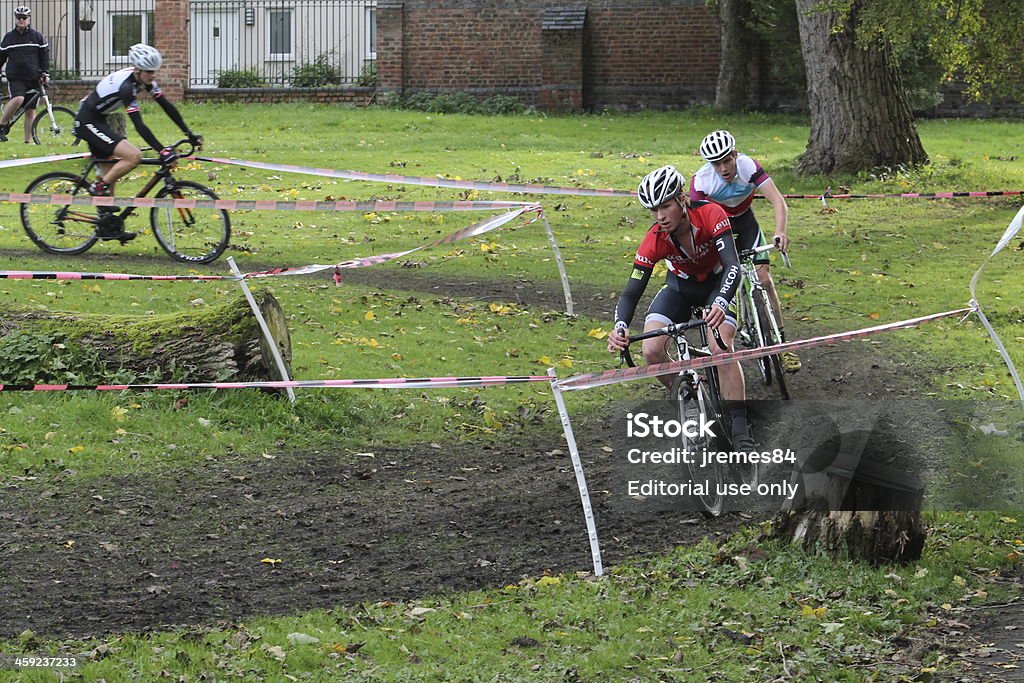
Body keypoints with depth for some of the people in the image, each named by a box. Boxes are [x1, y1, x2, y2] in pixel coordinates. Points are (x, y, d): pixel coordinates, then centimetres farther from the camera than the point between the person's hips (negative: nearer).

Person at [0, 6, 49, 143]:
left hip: (33, 79, 1)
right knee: (18, 99, -29)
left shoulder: (37, 36, 7)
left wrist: (45, 73, -1)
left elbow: (44, 55, 9)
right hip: (15, 78, -1)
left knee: (30, 111, 1)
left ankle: (28, 141, 6)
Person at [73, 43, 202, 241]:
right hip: (87, 122, -10)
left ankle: (107, 227, 20)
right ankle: (99, 186, -7)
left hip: (97, 121, 10)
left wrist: (190, 134, -1)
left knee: (110, 175, 13)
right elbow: (139, 125, -32)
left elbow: (167, 106, 2)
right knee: (134, 156, -22)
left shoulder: (144, 80, -2)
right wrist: (161, 150, -36)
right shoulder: (126, 85, -28)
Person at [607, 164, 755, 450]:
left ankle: (741, 432, -19)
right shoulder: (653, 241, -26)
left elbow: (732, 265, -40)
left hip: (717, 283, -3)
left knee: (721, 349, -26)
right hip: (681, 286, 3)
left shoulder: (710, 215, -32)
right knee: (652, 351, -19)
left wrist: (720, 303, -59)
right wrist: (620, 327, -46)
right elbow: (632, 292, -26)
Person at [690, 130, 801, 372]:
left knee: (764, 280, -10)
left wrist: (780, 231, -52)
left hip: (745, 221, 1)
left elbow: (777, 199, -35)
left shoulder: (748, 166, -30)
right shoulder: (701, 180, -30)